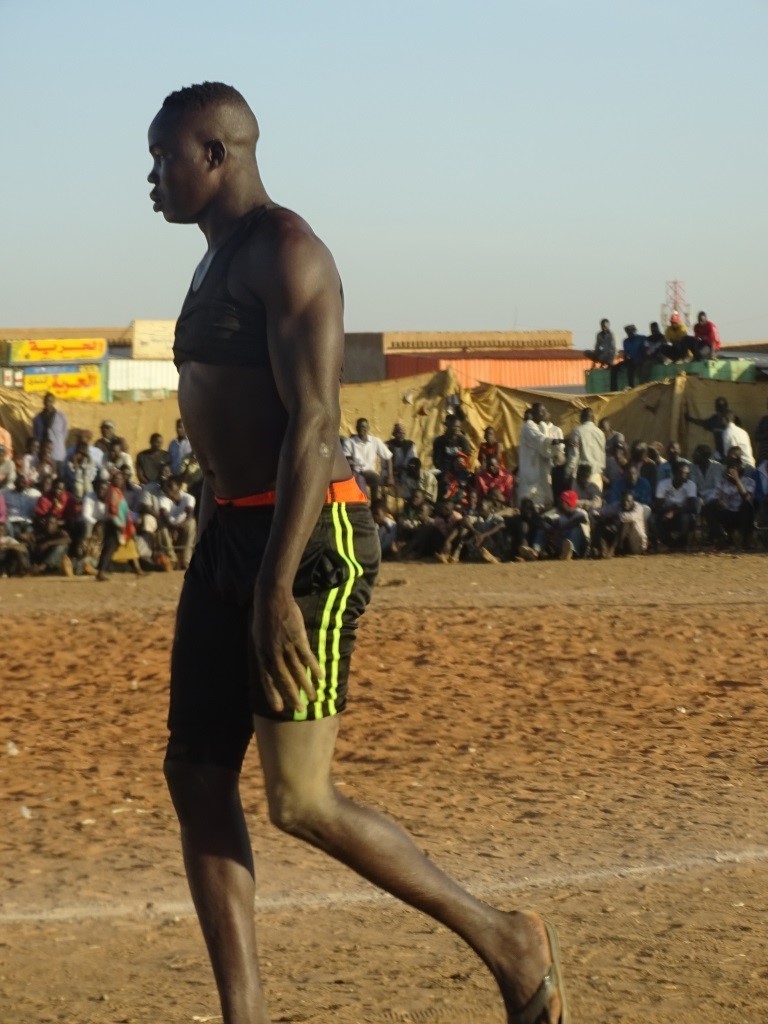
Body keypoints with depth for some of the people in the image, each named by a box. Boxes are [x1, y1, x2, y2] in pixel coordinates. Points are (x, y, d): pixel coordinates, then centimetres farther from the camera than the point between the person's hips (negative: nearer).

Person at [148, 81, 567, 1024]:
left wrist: (277, 590, -27)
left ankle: (504, 940, 6)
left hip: (310, 541, -10)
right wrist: (221, 583, 23)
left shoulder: (285, 251, -12)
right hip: (230, 536, 10)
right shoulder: (220, 263, 19)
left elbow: (312, 426, -21)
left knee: (298, 803, -12)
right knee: (195, 775, 4)